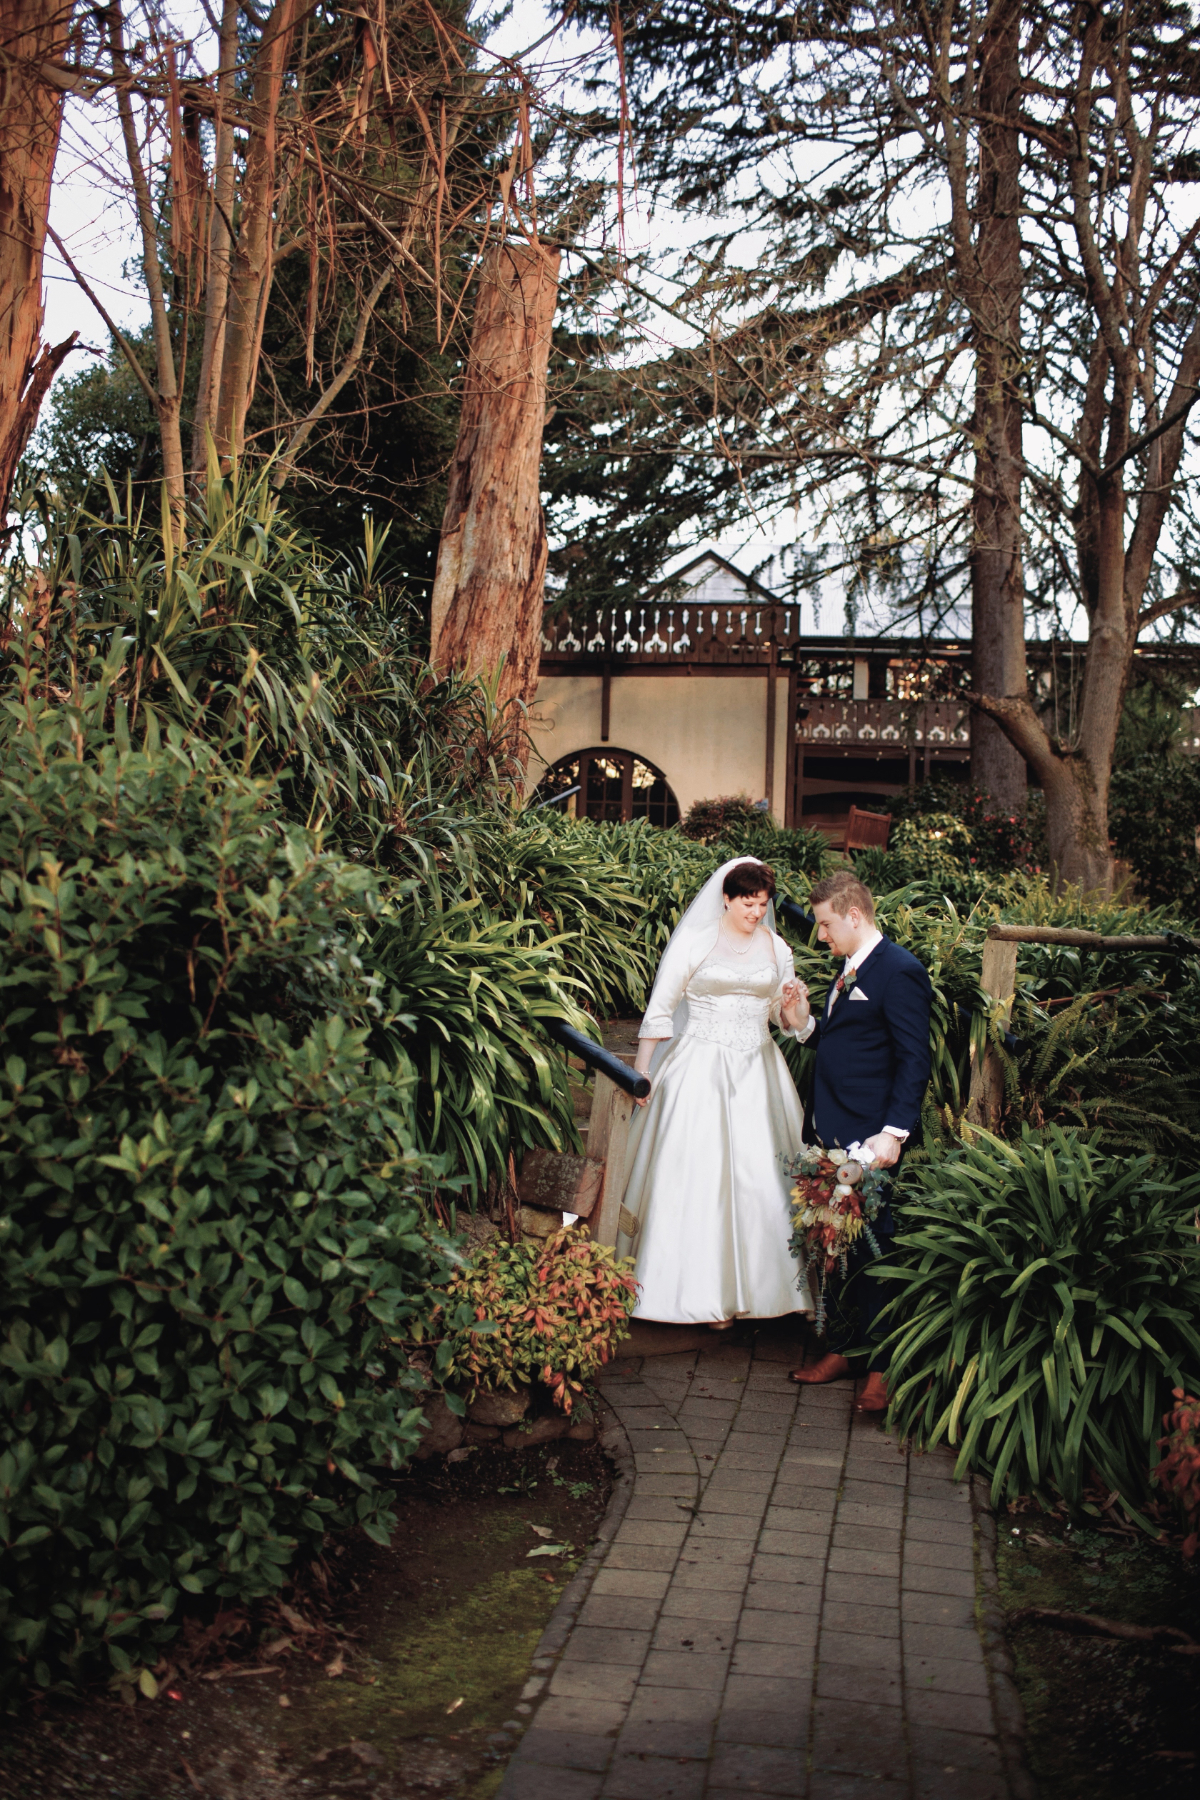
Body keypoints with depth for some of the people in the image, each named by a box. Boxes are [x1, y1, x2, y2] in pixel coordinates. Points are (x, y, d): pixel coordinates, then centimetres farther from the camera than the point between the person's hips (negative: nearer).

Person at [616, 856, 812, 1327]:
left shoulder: (777, 949, 9)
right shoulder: (694, 942, -2)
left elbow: (786, 1019, 17)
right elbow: (659, 1011, -1)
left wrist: (793, 1006, -6)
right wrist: (641, 1072, -7)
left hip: (757, 1074, 4)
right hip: (700, 1071, -3)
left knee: (760, 1177, 0)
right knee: (696, 1177, -4)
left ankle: (752, 1285, 11)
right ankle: (700, 1288, 4)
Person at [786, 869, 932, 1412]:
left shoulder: (899, 972, -13)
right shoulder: (848, 971, 16)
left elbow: (914, 1061, -16)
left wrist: (894, 1133, -22)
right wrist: (805, 1022, 3)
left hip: (870, 1141, -9)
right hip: (833, 1137, 9)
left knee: (872, 1251, -1)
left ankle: (881, 1371, 11)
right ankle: (838, 1350, 28)